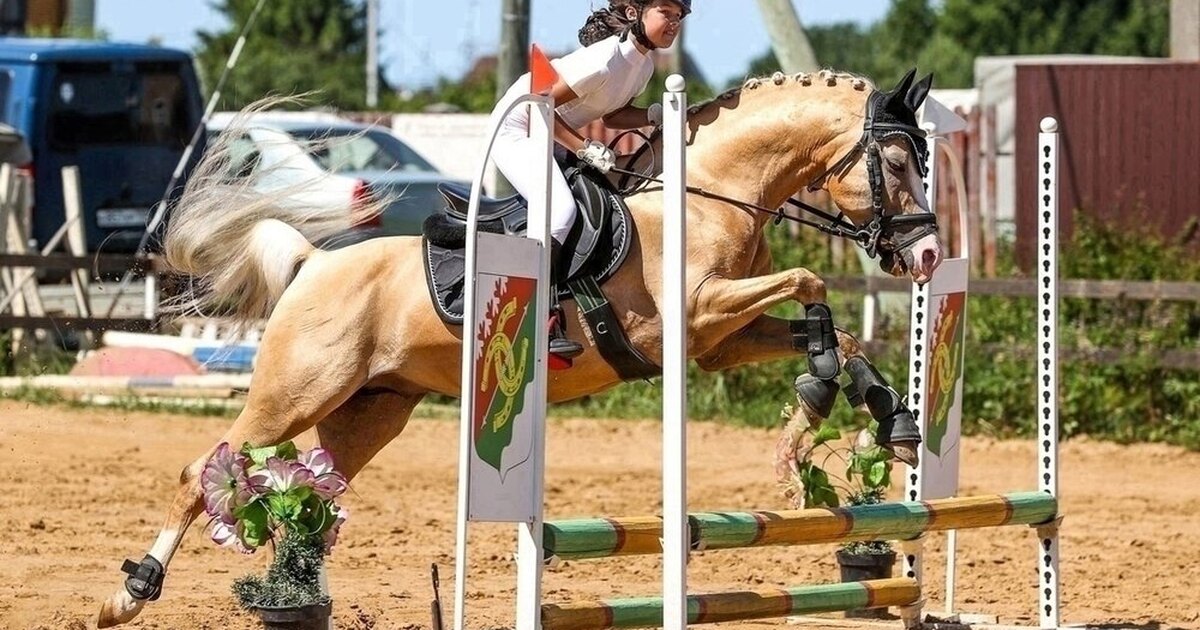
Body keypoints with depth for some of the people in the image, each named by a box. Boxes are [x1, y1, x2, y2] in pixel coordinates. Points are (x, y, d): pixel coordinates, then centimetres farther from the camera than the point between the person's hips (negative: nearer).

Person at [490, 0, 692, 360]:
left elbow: (611, 115, 11)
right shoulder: (605, 59, -28)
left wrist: (655, 115, -6)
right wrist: (584, 148, -27)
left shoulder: (644, 64, 1)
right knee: (561, 210, -28)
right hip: (516, 131, -10)